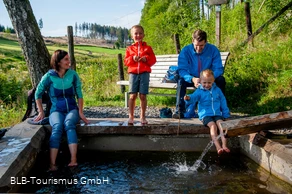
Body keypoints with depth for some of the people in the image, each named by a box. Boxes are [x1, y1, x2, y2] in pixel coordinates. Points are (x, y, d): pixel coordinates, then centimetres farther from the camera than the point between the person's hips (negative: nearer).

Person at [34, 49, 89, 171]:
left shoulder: (73, 74, 0)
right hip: (56, 110, 0)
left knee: (69, 124, -34)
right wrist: (41, 112, 3)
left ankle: (73, 160, -42)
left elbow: (79, 94, 3)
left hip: (72, 109, 1)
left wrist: (80, 112, -4)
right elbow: (38, 94, 6)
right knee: (57, 127, -33)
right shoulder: (49, 76, -3)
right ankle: (52, 164, -36)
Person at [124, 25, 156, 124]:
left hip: (144, 74, 0)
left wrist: (146, 59, -13)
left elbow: (153, 59, 5)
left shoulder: (148, 48, 8)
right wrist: (132, 58, -12)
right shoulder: (129, 48, 10)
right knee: (132, 95, -1)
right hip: (133, 73, 1)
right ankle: (131, 116, 8)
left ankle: (142, 116, 13)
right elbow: (126, 61, 6)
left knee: (143, 96, 2)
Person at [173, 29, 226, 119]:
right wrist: (192, 79, -41)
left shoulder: (213, 50, -14)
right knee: (181, 81, -30)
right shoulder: (185, 51, -16)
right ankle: (179, 110, -30)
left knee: (221, 80, -27)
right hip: (191, 79, -1)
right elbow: (182, 70, -21)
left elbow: (219, 69, -16)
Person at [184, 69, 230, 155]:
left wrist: (226, 115, 18)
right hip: (205, 114, -3)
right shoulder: (199, 91, 4)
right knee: (212, 125, -27)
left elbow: (223, 103, 20)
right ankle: (218, 146, -34)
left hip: (217, 114, 3)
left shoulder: (217, 90, 14)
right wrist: (188, 98, -40)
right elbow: (194, 97, -15)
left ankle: (224, 145, -29)